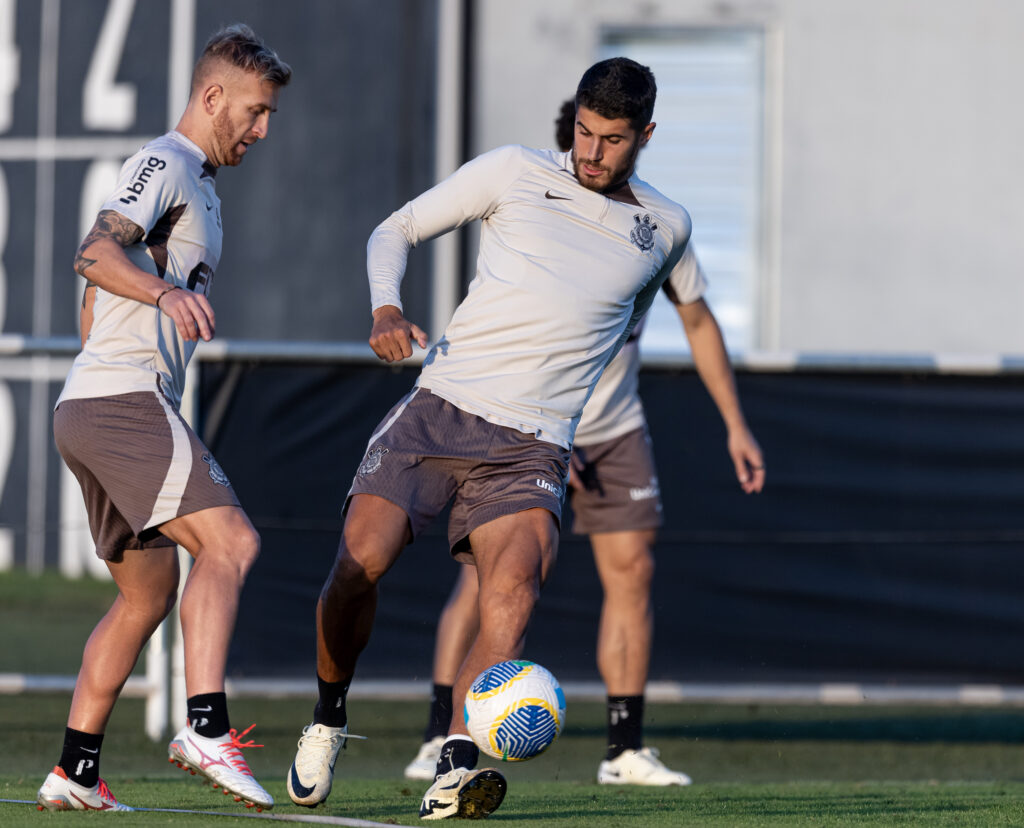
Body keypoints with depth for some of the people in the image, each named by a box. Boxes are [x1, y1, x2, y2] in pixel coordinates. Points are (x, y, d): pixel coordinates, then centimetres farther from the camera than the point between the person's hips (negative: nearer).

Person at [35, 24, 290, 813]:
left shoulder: (195, 183, 26)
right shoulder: (165, 165, -5)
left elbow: (95, 302, 34)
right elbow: (95, 254, -22)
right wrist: (167, 294, -38)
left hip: (92, 412, 10)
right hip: (125, 398, -10)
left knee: (149, 592, 13)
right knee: (230, 543, -20)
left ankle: (75, 772, 12)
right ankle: (206, 729, -31)